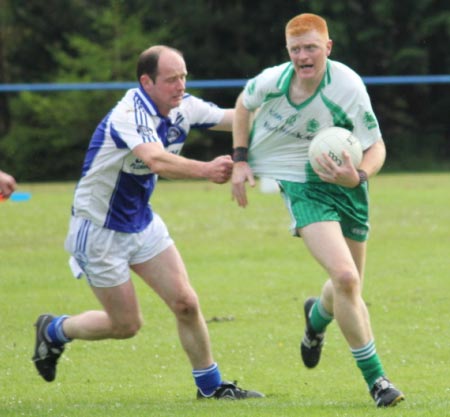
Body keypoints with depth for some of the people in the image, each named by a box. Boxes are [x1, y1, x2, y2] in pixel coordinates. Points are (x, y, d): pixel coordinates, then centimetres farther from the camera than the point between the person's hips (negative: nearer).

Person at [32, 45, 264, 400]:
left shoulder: (183, 108, -5)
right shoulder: (130, 114, -30)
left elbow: (237, 118, 4)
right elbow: (157, 160, -48)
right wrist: (206, 170, -59)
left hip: (142, 221, 7)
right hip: (99, 229, -7)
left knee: (186, 304, -1)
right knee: (126, 324, 1)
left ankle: (211, 386, 13)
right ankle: (53, 330, 27)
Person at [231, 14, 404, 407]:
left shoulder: (347, 87, -21)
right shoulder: (272, 81, -16)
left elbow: (376, 146, -14)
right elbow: (244, 104, 9)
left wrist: (358, 176, -34)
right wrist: (240, 159, 3)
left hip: (346, 185, 2)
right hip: (305, 186, -2)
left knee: (348, 286, 15)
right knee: (345, 277, -22)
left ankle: (318, 317, 55)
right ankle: (375, 378, -10)